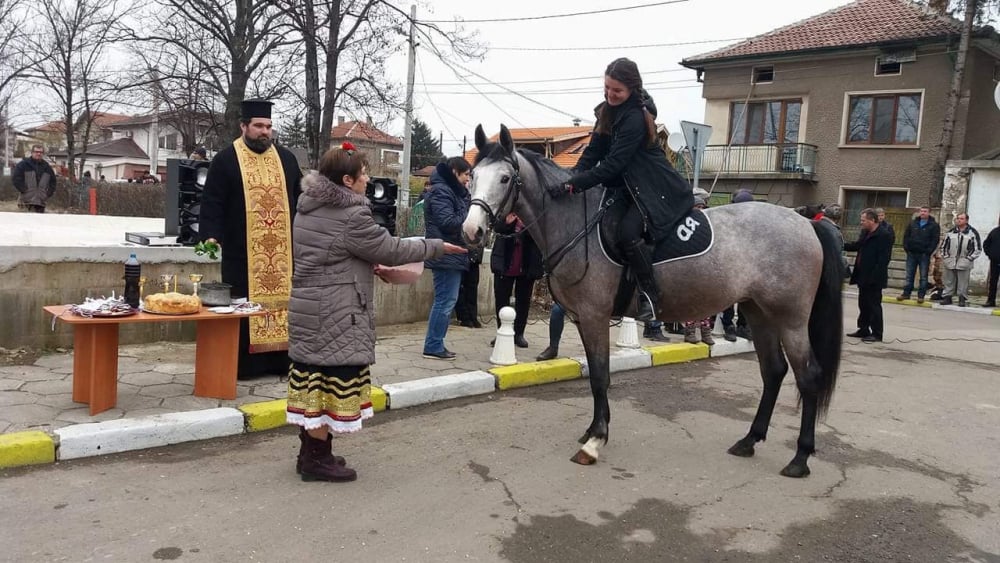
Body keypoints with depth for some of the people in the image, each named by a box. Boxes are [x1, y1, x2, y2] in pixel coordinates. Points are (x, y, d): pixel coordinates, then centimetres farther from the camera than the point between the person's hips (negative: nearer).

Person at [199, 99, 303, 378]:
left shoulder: (286, 158, 12)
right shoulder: (225, 159, 1)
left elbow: (300, 197, 13)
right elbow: (212, 202, -4)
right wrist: (211, 236, -16)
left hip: (282, 249, 4)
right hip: (242, 250, -3)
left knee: (280, 299, 7)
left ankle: (279, 359, 16)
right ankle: (243, 362, 10)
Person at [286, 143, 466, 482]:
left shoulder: (309, 209, 11)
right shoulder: (351, 216, -18)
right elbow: (391, 250, -11)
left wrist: (365, 263, 18)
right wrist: (437, 246, 0)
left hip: (307, 308, 9)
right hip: (334, 317, -9)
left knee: (313, 378, 14)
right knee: (332, 381, 0)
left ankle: (309, 452, 25)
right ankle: (317, 459, 10)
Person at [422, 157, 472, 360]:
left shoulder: (452, 191, 19)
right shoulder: (441, 192, -13)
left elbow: (459, 218, 21)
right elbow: (448, 223, -22)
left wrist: (470, 211, 4)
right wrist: (470, 215, -10)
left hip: (452, 255, 11)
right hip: (446, 255, -11)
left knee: (446, 301, 13)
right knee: (445, 301, -7)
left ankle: (435, 344, 19)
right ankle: (433, 347, -1)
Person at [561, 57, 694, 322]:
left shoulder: (635, 118, -21)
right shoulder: (609, 111, 7)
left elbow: (614, 163, -27)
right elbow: (593, 152, 4)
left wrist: (577, 184, -31)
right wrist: (571, 178, -11)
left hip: (655, 189, -10)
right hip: (626, 188, 10)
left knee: (627, 232, -30)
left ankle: (649, 295, -18)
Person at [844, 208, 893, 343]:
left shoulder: (884, 235, -16)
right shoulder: (865, 233, 10)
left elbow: (884, 258, -20)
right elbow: (857, 246, 24)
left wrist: (874, 275, -24)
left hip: (874, 278, -9)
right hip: (863, 276, 9)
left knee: (874, 305, -1)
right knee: (863, 304, 15)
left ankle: (877, 334, 7)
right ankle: (863, 330, 26)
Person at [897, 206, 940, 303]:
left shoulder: (934, 225, 0)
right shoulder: (912, 223, 10)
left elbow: (935, 240, -6)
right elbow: (906, 236, 12)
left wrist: (929, 251, -14)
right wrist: (906, 247, 0)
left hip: (924, 255, -3)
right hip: (912, 253, 3)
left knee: (923, 277, 2)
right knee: (909, 275, 7)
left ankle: (921, 295, 6)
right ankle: (906, 293, 12)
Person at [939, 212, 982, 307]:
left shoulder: (973, 233, -1)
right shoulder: (950, 232, 10)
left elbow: (978, 249, 0)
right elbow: (943, 245, 17)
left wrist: (969, 259, -7)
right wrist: (945, 257, 5)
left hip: (964, 264, -3)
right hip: (949, 263, 3)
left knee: (963, 283, 1)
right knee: (949, 282, 9)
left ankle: (962, 299, 11)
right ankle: (947, 297, 18)